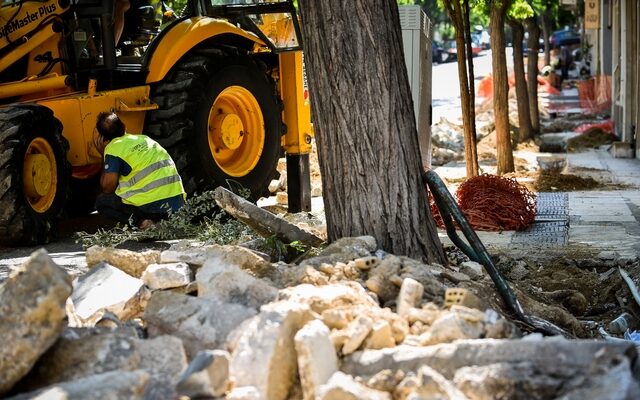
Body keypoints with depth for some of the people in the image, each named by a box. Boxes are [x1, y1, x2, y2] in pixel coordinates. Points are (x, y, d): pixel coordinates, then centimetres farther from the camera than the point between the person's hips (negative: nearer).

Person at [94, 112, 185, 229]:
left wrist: (104, 155, 9)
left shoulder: (113, 148, -1)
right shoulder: (145, 139, 20)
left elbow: (107, 187, -1)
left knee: (101, 202, 14)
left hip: (151, 205, -7)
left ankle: (140, 221, -8)